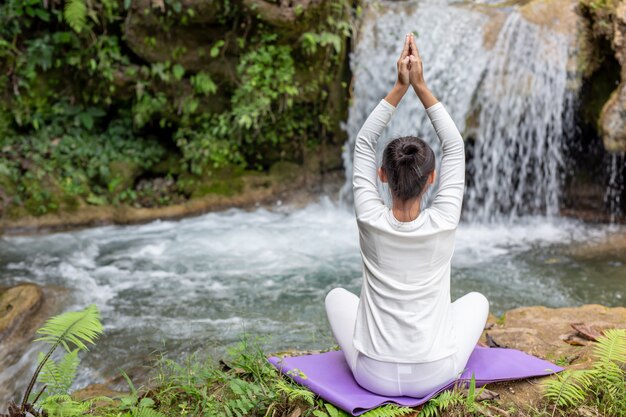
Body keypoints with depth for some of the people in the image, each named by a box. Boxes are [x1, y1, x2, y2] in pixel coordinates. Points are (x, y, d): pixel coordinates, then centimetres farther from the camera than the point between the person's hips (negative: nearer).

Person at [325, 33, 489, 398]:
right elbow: (455, 147, -3)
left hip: (374, 376, 0)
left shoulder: (371, 221, -15)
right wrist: (420, 85, -4)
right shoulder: (444, 223, -15)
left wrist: (400, 87, -5)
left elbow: (364, 144, -2)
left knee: (337, 295, 28)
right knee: (477, 299, 27)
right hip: (435, 376, 0)